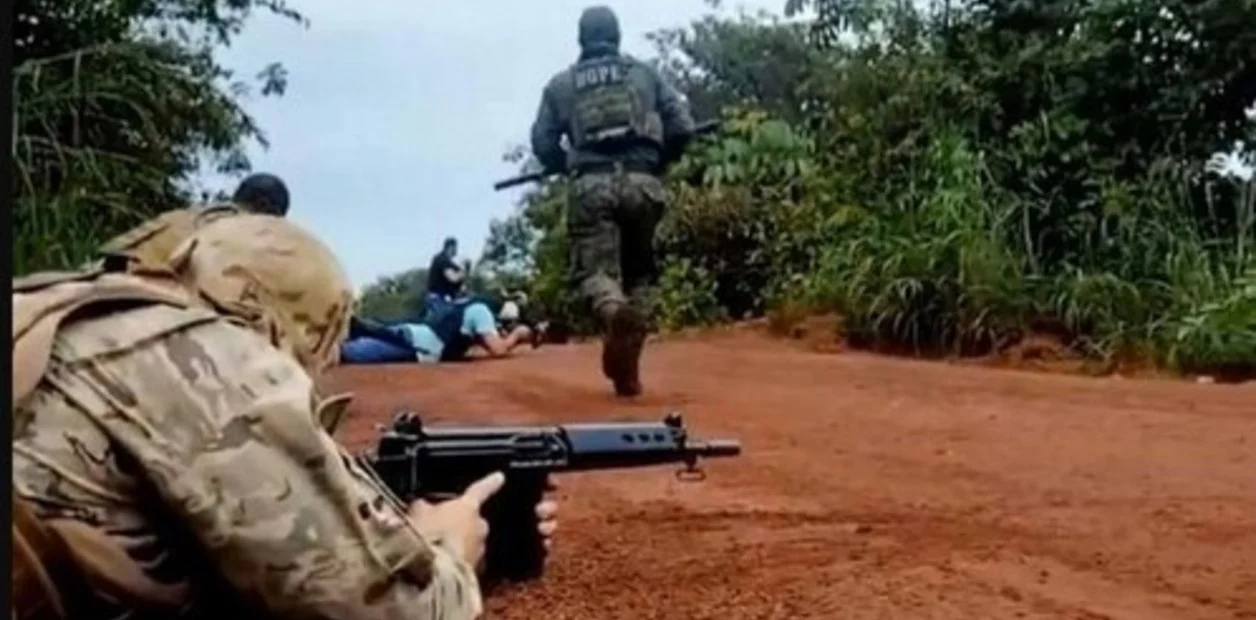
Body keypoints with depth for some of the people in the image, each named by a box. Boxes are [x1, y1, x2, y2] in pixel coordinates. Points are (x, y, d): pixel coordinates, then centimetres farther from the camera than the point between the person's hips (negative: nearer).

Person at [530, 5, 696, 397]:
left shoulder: (561, 84, 14)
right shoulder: (644, 72, 14)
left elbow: (542, 144, 9)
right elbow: (682, 128, 8)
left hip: (591, 185, -1)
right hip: (641, 182, 1)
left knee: (594, 269, -3)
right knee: (636, 271, 14)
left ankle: (614, 311, -41)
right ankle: (627, 370, 5)